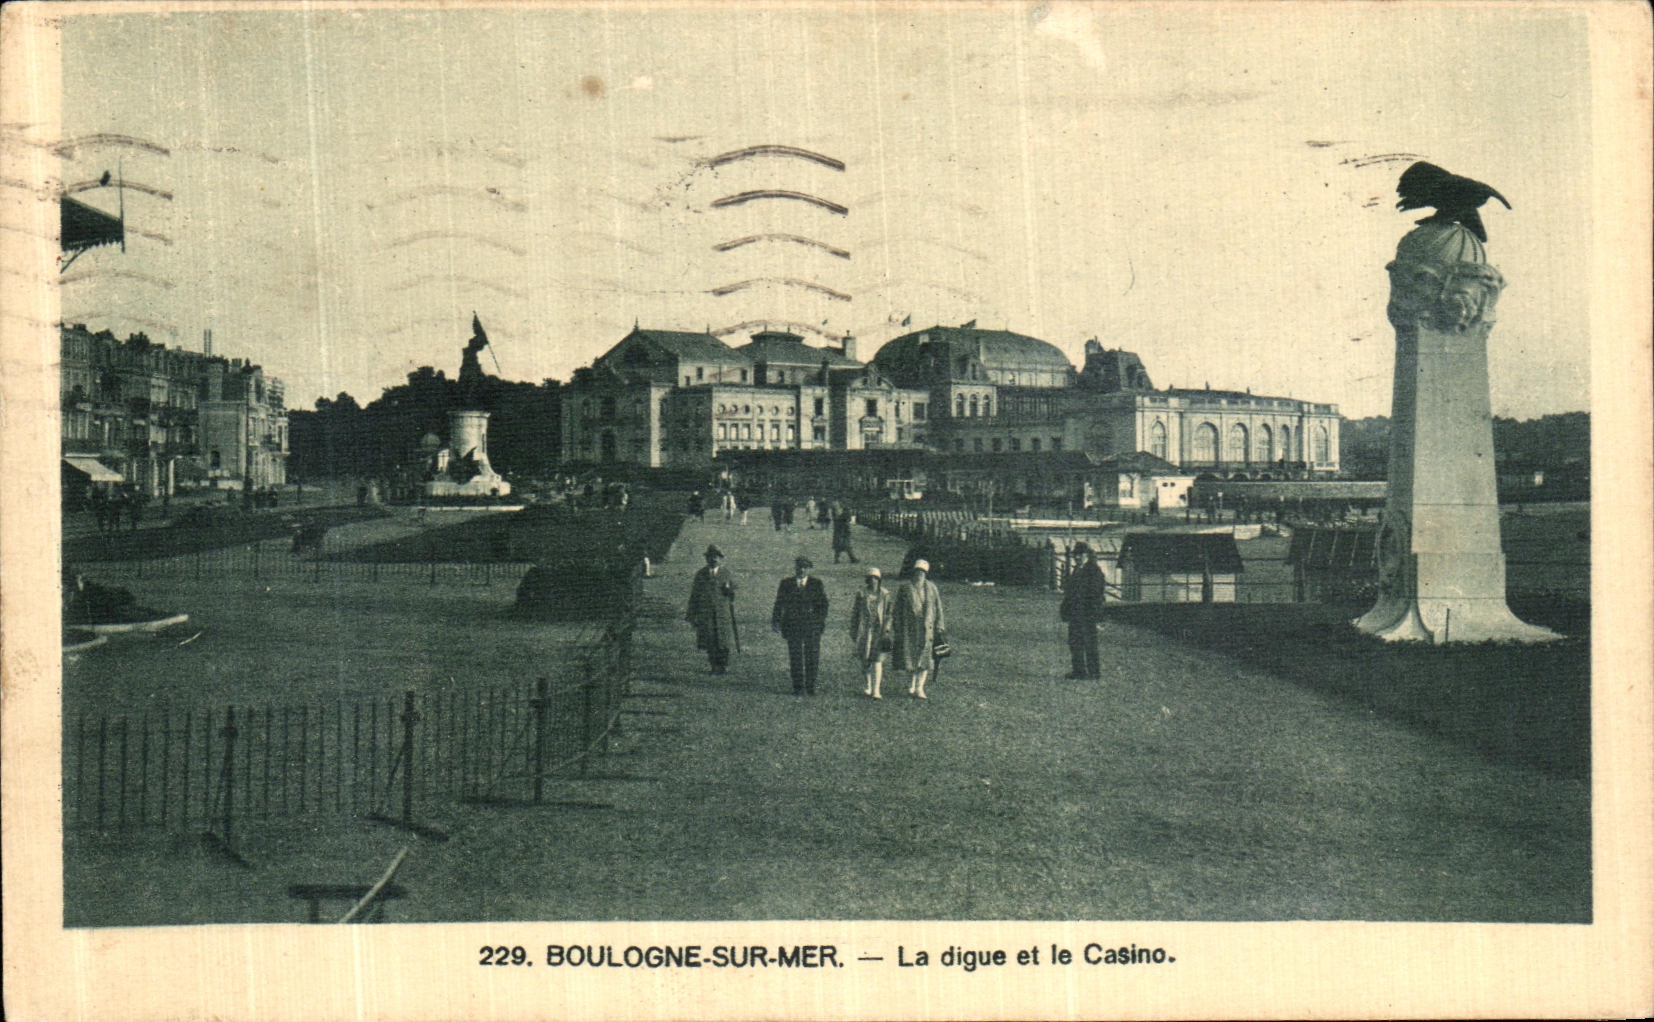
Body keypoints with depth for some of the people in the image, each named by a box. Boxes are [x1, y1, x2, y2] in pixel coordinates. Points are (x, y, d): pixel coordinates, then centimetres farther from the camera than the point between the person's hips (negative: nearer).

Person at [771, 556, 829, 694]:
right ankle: (798, 687, 7)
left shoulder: (817, 584, 9)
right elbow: (779, 603, 7)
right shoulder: (786, 584, 10)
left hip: (812, 626, 0)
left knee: (812, 656, 0)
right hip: (792, 625, 0)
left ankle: (810, 687, 9)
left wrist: (822, 620, -4)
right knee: (795, 657, 1)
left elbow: (823, 604, 7)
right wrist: (775, 620, -2)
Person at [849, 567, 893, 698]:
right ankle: (866, 687, 20)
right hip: (864, 631, 1)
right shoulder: (862, 593, 4)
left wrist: (886, 630, -5)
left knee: (877, 660, -8)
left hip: (879, 631, -1)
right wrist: (853, 631, 8)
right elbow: (854, 613, 9)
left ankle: (876, 691, -10)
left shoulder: (885, 594, 3)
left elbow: (889, 613, 4)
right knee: (865, 660, 5)